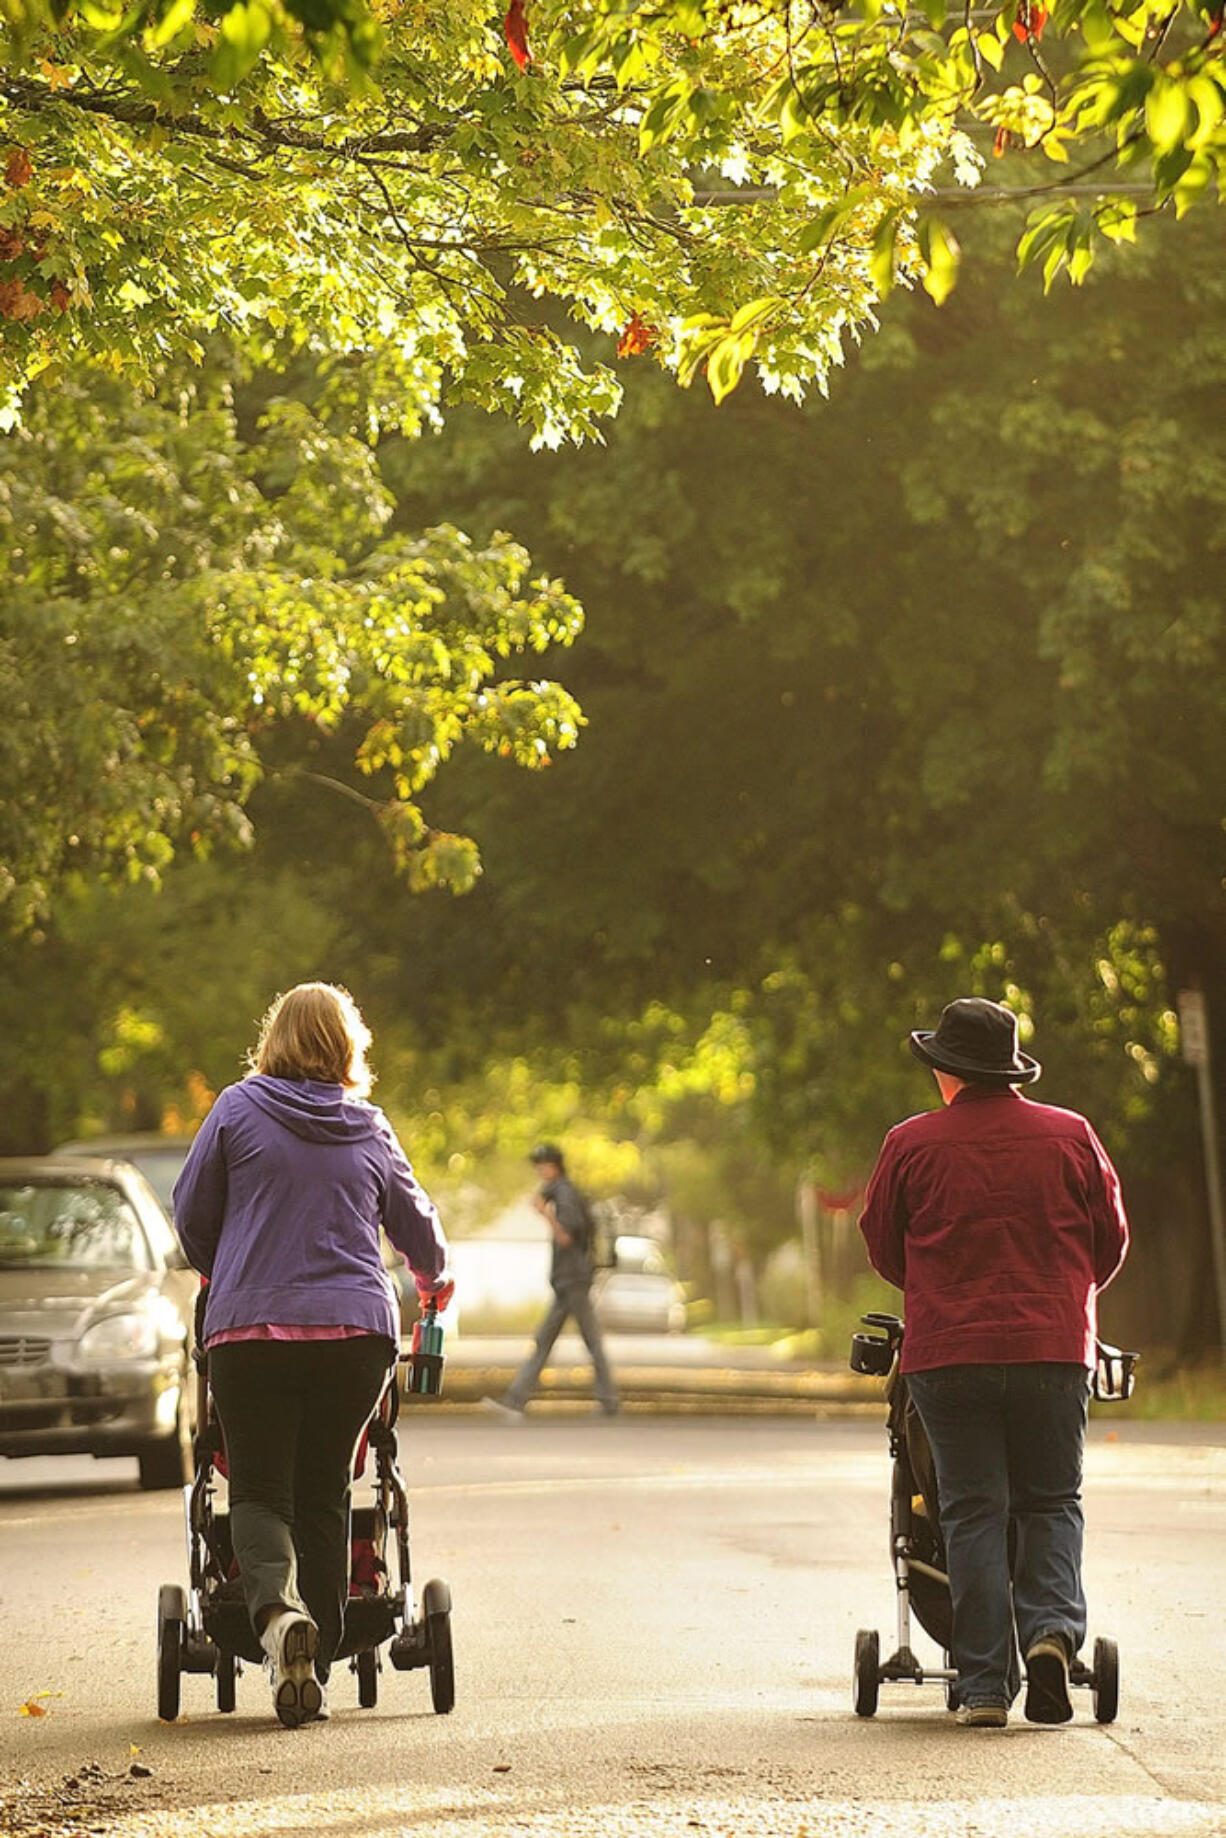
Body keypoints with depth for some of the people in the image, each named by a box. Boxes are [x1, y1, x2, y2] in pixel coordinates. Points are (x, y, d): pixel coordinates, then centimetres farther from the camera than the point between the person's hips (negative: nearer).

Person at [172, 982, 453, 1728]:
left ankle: (276, 1607, -25)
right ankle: (314, 1667, 8)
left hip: (251, 1328, -2)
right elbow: (416, 1225, 22)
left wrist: (221, 1275, 29)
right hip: (357, 1330, 2)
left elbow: (192, 1213, 7)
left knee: (259, 1489, 3)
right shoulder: (371, 1128, 9)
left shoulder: (239, 1109, 2)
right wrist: (437, 1278, 44)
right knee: (324, 1495, 10)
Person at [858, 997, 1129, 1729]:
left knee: (973, 1512, 4)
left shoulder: (912, 1144, -1)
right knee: (1052, 1503, 13)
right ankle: (1053, 1626, -12)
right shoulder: (1071, 1136, 3)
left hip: (949, 1352, -1)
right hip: (1056, 1349, 1)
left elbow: (882, 1247, 9)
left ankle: (985, 1684, 1)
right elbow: (1112, 1239, 10)